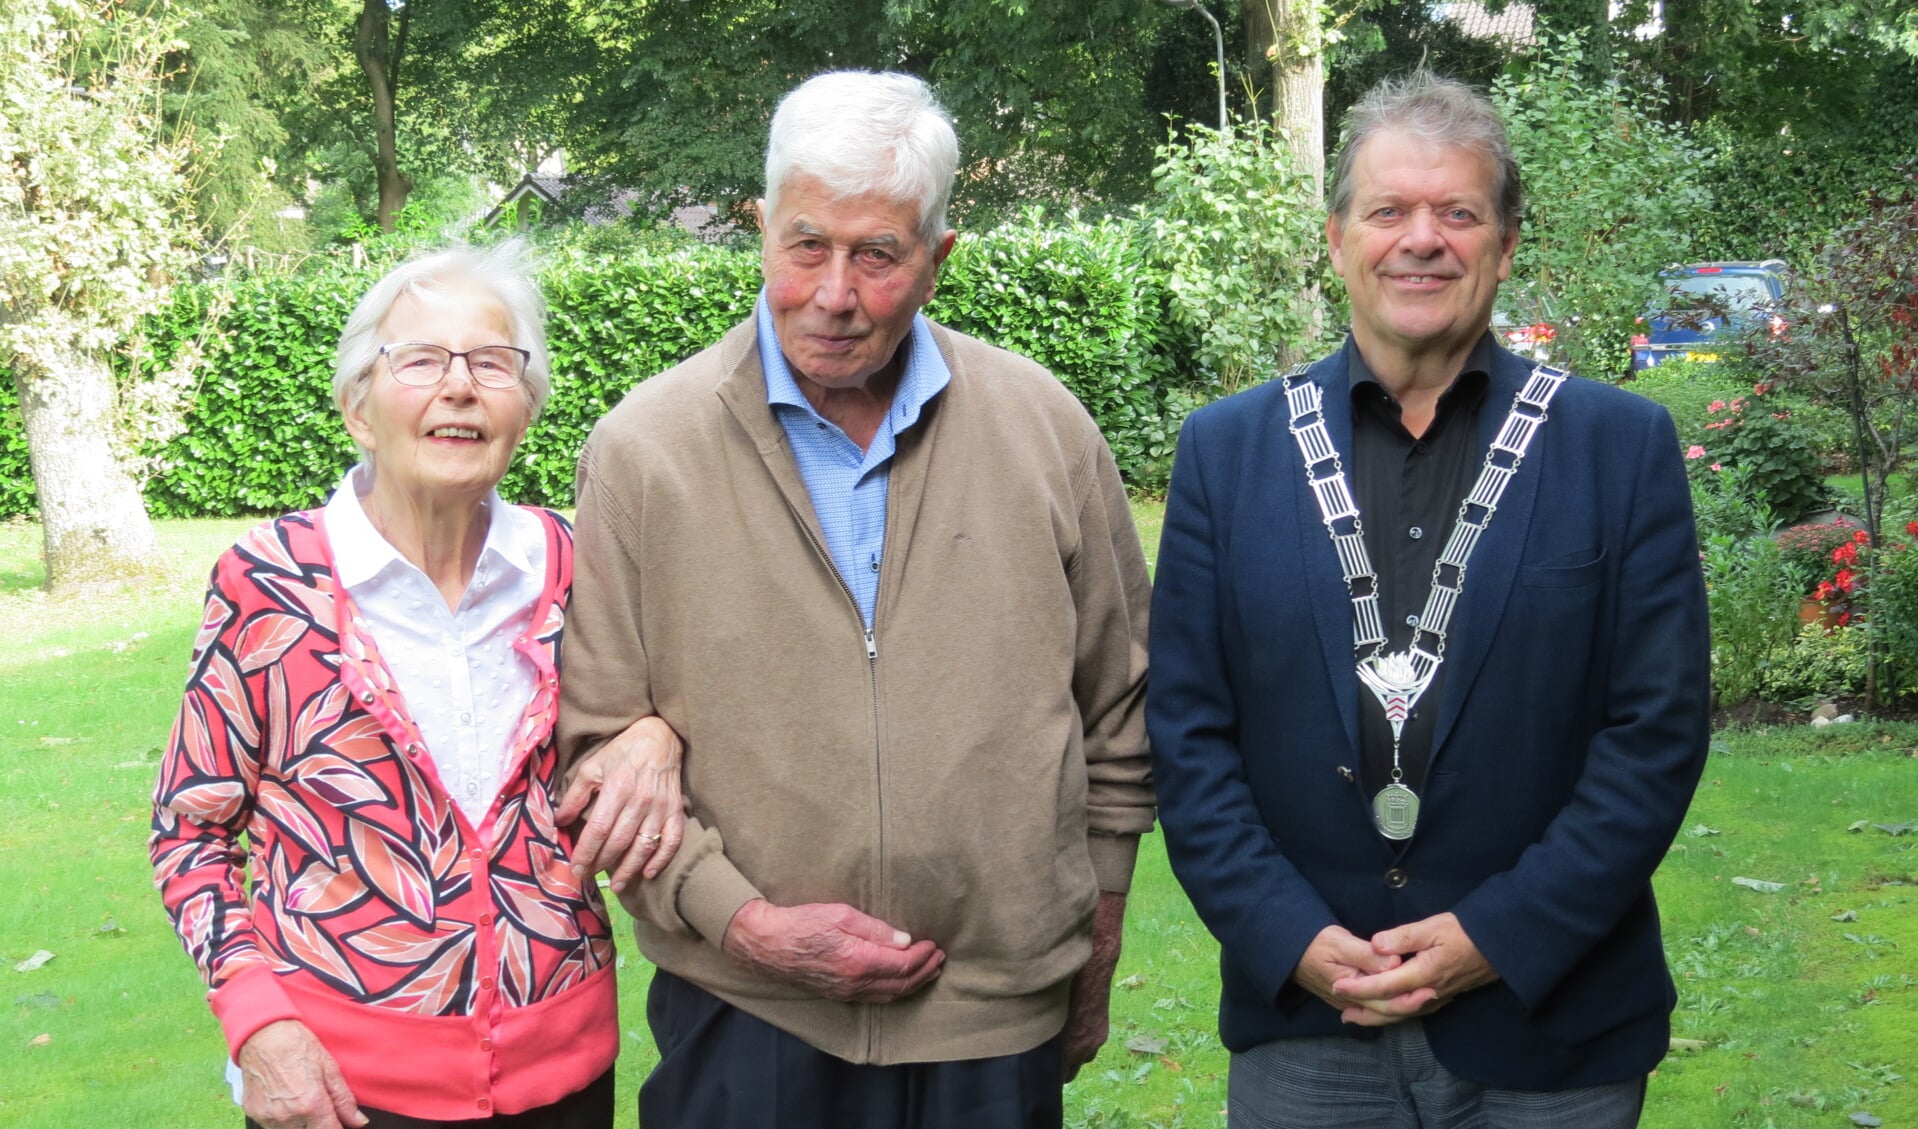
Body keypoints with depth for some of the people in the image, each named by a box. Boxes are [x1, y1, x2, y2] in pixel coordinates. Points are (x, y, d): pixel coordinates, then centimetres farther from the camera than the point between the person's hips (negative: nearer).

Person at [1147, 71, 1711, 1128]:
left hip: (1550, 1031, -1)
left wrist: (1501, 937, -11)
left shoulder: (1622, 445, -1)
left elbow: (1659, 729, -4)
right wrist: (1292, 939, -9)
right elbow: (1186, 730, 1)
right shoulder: (1227, 448, 3)